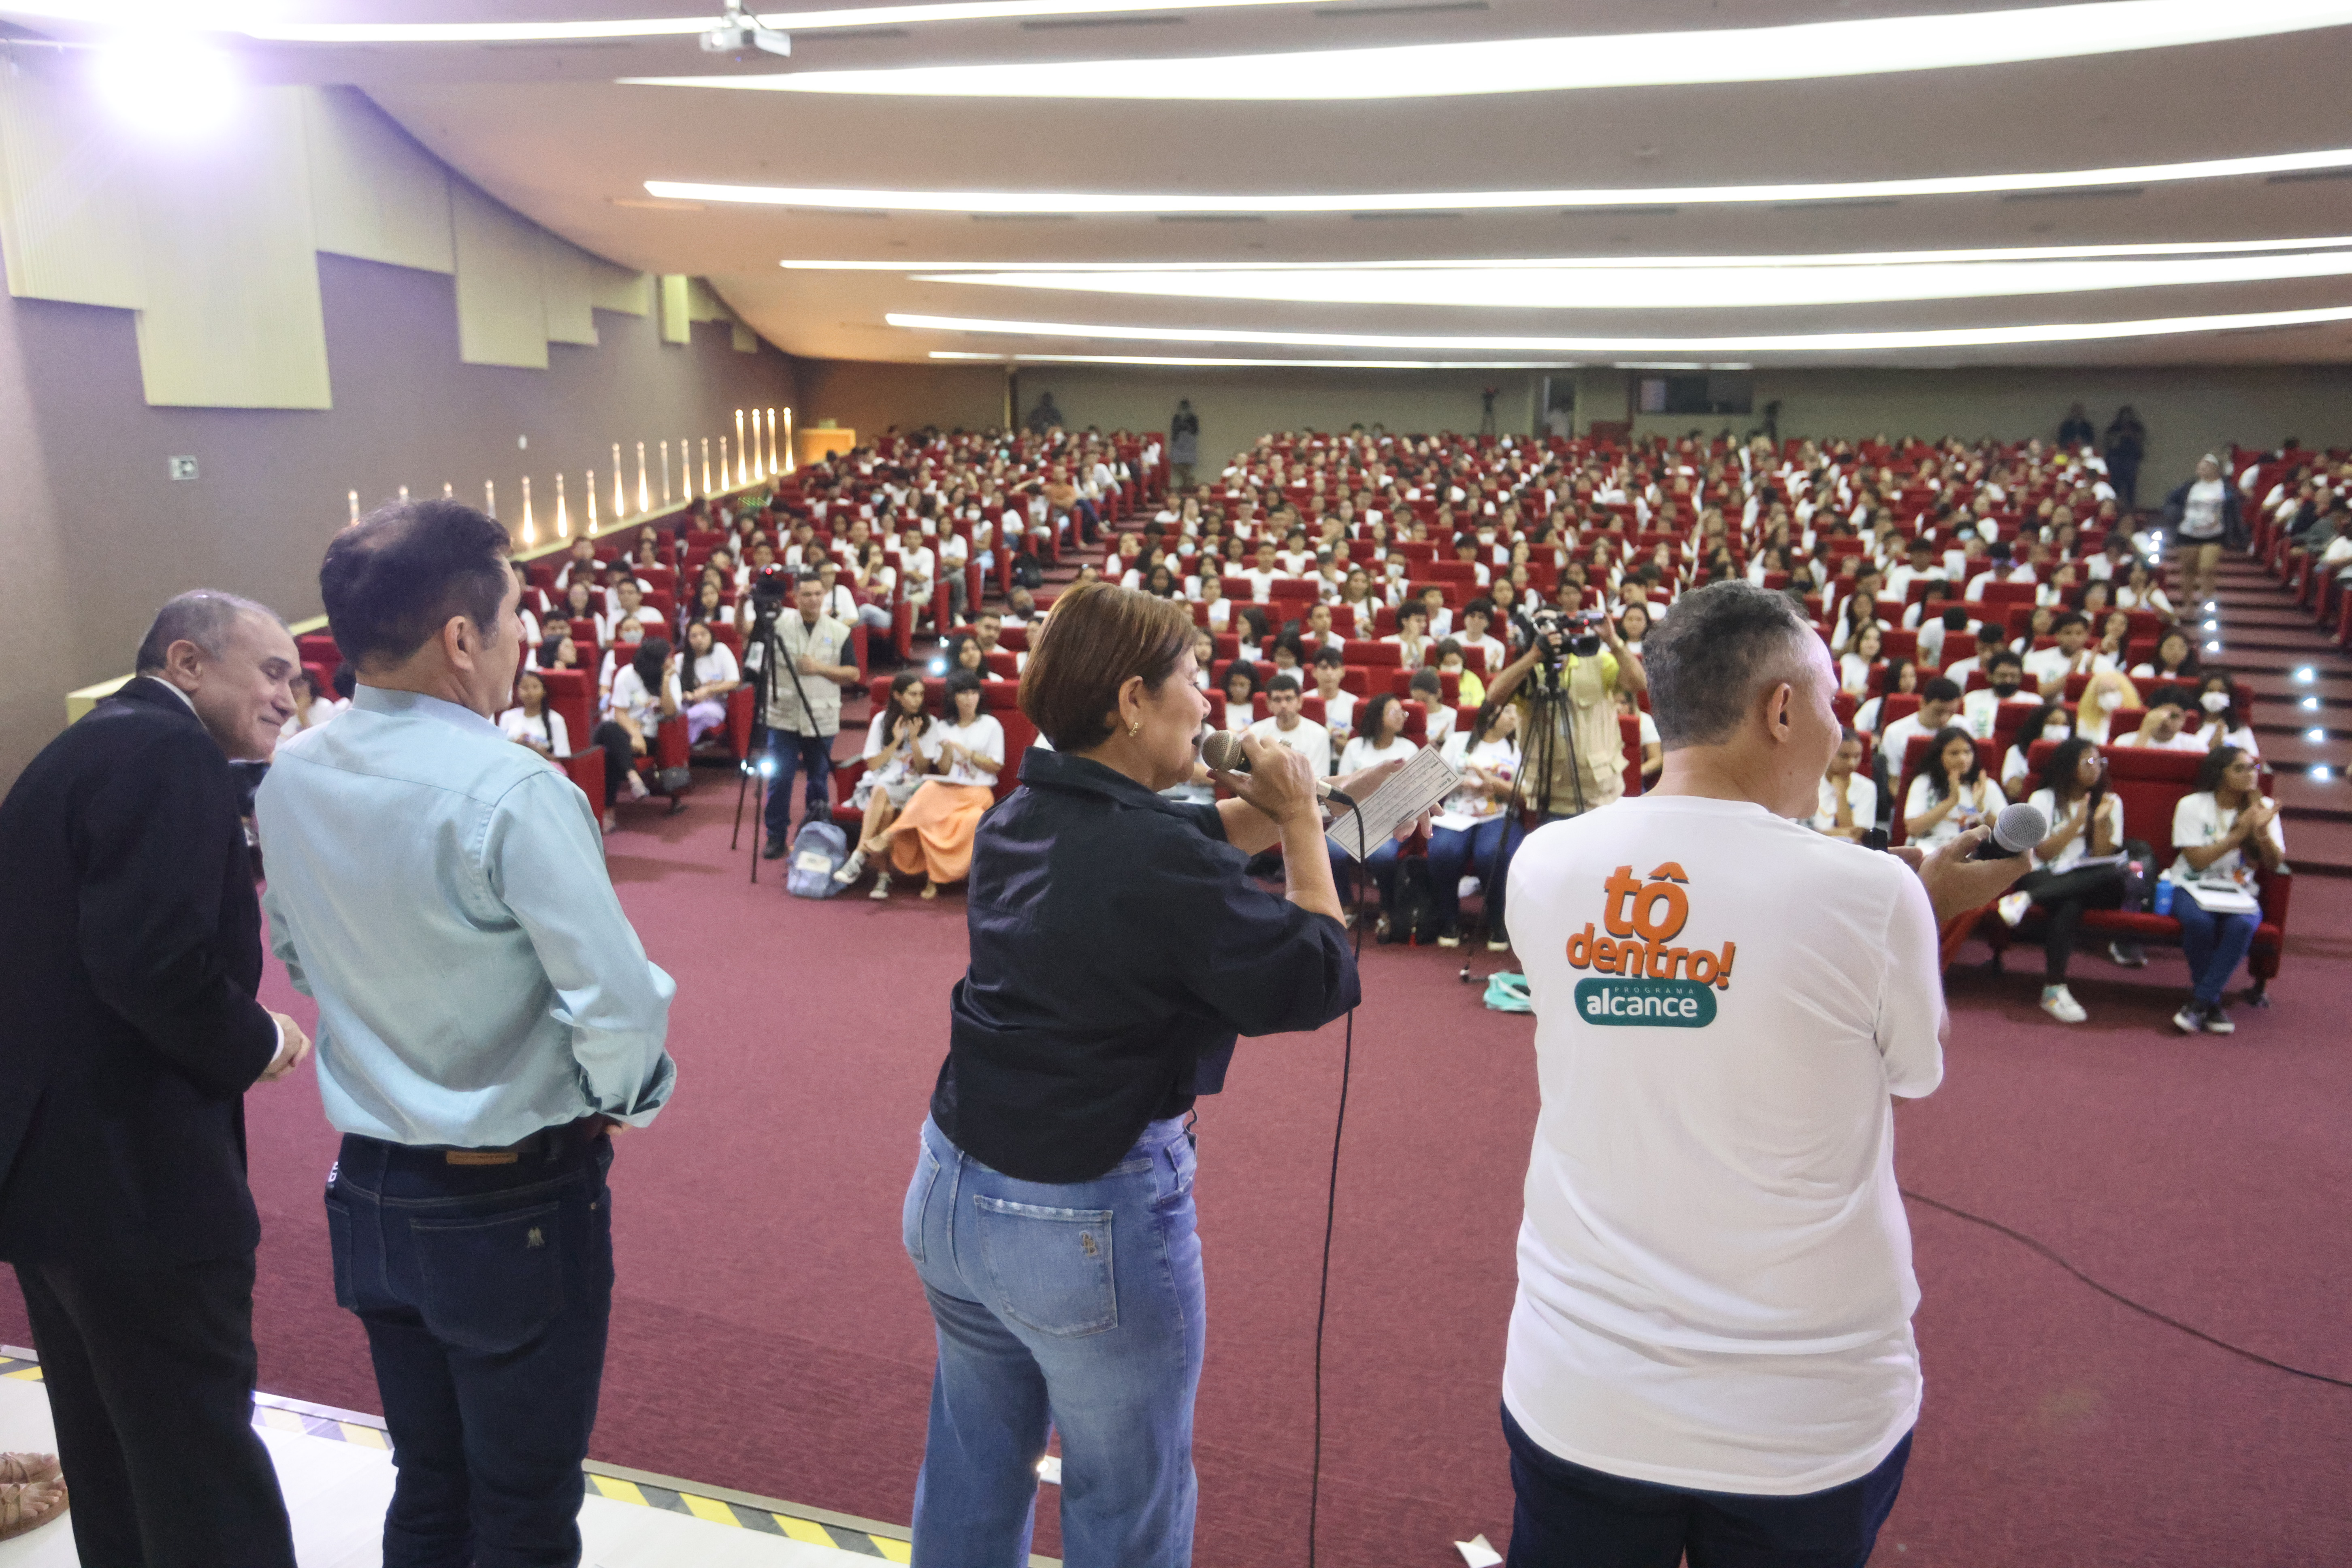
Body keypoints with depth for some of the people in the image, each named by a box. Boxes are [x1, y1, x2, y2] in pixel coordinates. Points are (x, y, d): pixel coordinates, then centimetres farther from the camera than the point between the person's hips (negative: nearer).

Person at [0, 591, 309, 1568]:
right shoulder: (171, 753, -16)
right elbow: (155, 958, -27)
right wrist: (255, 1044, -11)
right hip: (134, 1175, -10)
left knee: (116, 1475, 21)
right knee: (207, 1483, 2)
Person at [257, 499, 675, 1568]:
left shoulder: (289, 779, -2)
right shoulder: (512, 795, -25)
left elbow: (298, 955, 11)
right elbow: (618, 1007, -25)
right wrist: (630, 1099, -5)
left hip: (371, 1189, 7)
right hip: (515, 1206, -6)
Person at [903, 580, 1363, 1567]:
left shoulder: (1017, 821, 0)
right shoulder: (1161, 854, -23)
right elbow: (1319, 983, -17)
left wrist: (1265, 814, 1)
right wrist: (1300, 819, -7)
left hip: (951, 1193, 8)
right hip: (1092, 1223, -7)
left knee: (972, 1479, 25)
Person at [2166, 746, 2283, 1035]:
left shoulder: (2264, 807, 7)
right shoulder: (2192, 805, -3)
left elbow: (2274, 864, 2)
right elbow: (2197, 860, -9)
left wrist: (2263, 832, -16)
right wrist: (2240, 833, -13)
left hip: (2238, 890, 2)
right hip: (2193, 886, -2)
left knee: (2244, 924, -34)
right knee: (2199, 920, -37)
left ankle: (2200, 1003, -25)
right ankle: (2213, 1002, -16)